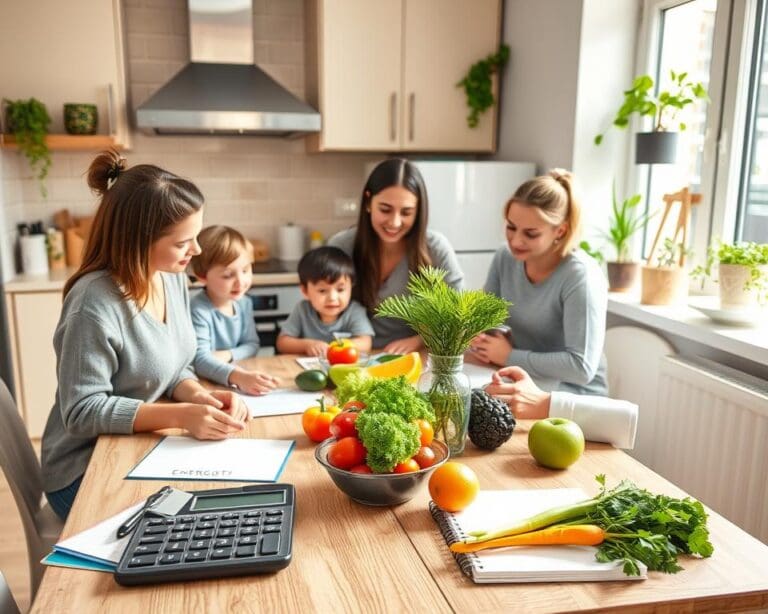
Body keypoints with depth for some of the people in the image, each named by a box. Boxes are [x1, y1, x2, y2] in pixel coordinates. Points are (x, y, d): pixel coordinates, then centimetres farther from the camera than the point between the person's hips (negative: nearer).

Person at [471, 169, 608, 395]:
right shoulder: (505, 258, -3)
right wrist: (479, 339, -16)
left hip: (573, 395, -6)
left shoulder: (580, 276, -23)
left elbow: (581, 367, -28)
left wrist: (510, 357, -21)